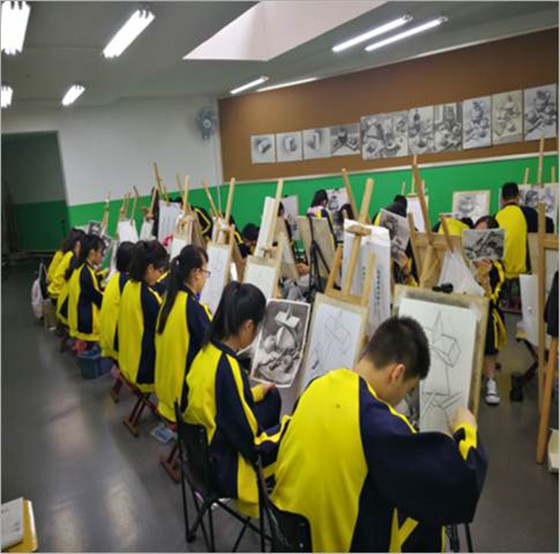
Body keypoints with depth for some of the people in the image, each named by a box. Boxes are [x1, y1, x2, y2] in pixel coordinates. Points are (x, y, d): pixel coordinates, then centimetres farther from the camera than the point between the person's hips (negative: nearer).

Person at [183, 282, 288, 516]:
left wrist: (258, 391, 18)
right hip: (224, 468, -8)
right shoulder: (228, 370, -33)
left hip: (203, 449, 8)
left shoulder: (208, 350, -9)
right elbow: (251, 444, -24)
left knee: (272, 397, 18)